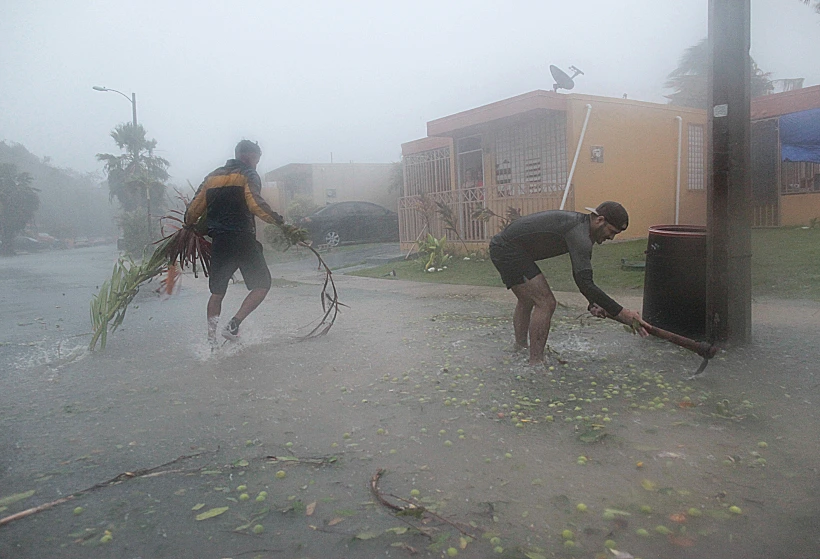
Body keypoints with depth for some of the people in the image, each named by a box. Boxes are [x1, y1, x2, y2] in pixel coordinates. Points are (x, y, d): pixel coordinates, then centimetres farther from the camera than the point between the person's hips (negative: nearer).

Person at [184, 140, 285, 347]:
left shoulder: (212, 177, 18)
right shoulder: (248, 175, 2)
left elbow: (194, 208, 16)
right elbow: (255, 203, -16)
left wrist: (189, 226, 34)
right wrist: (276, 219, -9)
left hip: (219, 242, 6)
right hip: (243, 240, -6)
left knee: (217, 292, 17)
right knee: (262, 285, 2)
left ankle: (211, 338, 17)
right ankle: (233, 325, -9)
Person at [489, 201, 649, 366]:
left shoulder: (580, 224, 11)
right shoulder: (580, 234, -21)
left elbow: (581, 274, 19)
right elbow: (585, 284, -28)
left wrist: (593, 303, 8)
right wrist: (623, 314, -24)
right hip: (508, 251, -11)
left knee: (527, 301, 25)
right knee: (545, 303, -11)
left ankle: (519, 352, 38)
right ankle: (535, 364, -4)